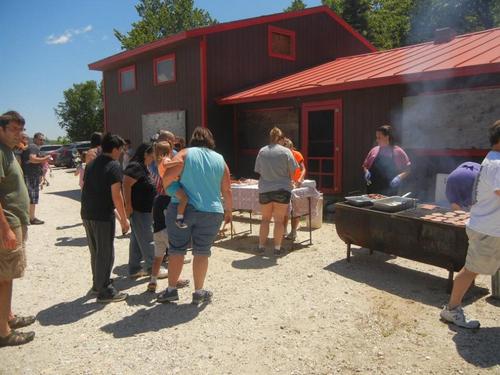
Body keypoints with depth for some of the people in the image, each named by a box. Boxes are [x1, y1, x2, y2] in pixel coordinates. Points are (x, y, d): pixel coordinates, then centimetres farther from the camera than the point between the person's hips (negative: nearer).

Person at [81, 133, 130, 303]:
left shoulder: (91, 164, 14)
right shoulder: (114, 166, -12)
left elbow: (85, 189, 19)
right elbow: (116, 195, -17)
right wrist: (124, 219, -12)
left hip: (87, 214, 8)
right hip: (103, 216, -8)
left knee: (95, 252, 19)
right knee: (106, 253, 1)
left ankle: (97, 285, 30)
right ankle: (105, 291, 8)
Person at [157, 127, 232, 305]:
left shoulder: (185, 154, 0)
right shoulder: (220, 159, 9)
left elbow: (168, 176, -13)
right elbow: (227, 191, 9)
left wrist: (165, 188, 8)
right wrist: (228, 210, 22)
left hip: (182, 209, -1)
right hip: (211, 212, 2)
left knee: (177, 250, 10)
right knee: (202, 252, 9)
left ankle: (171, 289, 16)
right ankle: (199, 292, 16)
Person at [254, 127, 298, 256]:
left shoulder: (262, 151, 1)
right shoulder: (285, 151, -6)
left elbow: (258, 171, 5)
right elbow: (292, 172, -4)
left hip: (264, 190, 3)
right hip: (282, 190, -3)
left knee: (265, 219, 14)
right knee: (279, 220, 5)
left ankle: (261, 246, 17)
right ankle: (277, 247, 9)